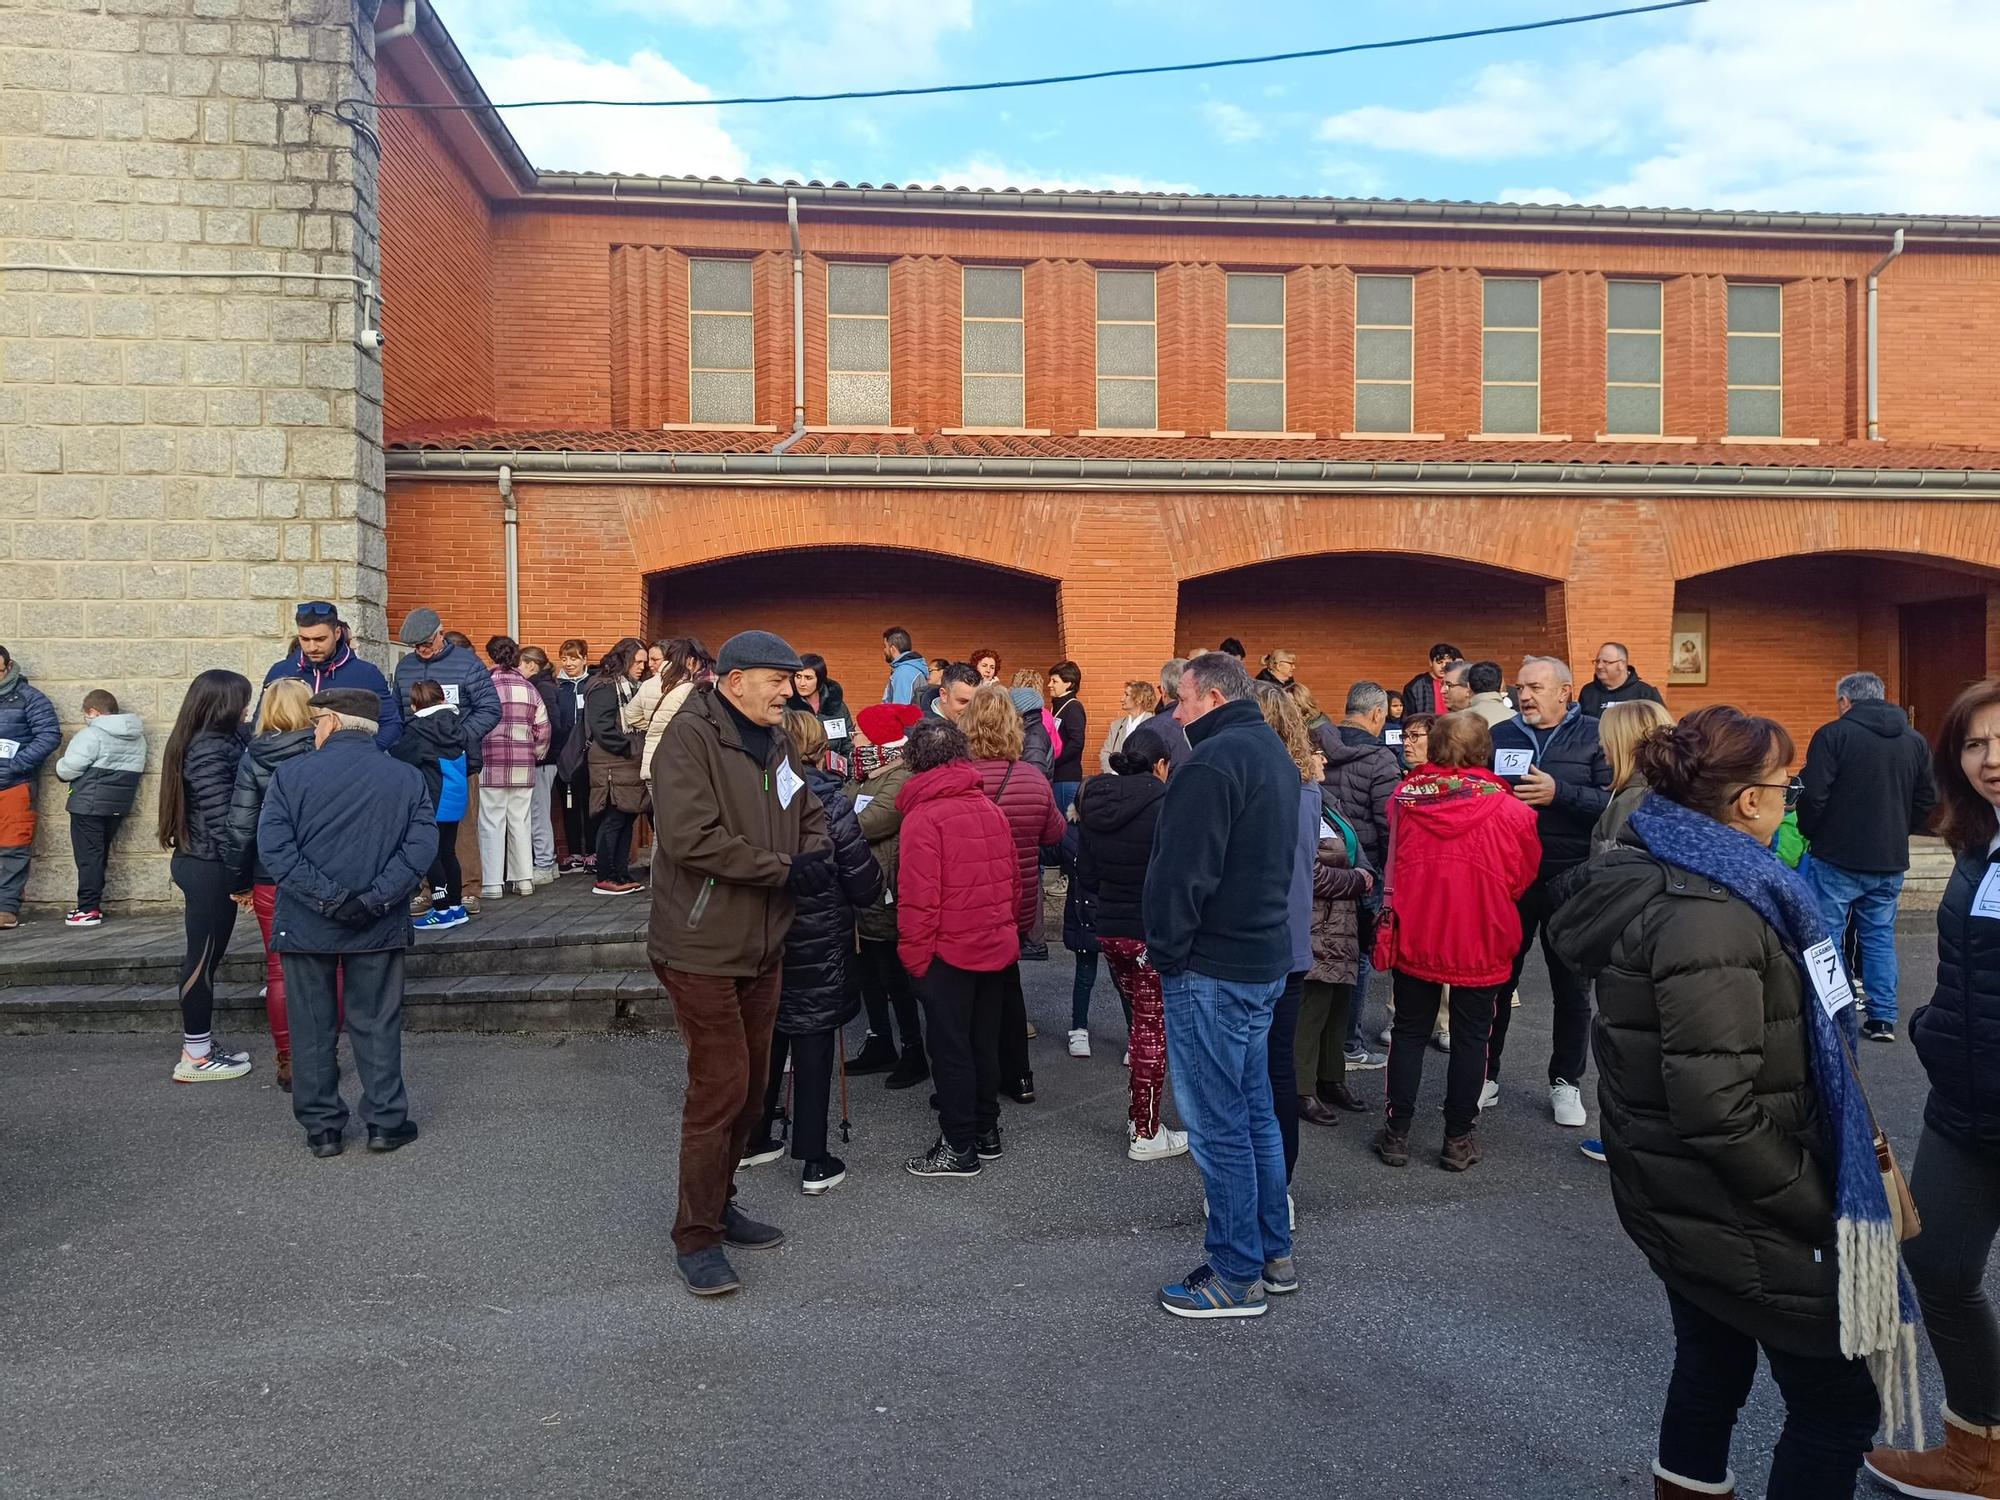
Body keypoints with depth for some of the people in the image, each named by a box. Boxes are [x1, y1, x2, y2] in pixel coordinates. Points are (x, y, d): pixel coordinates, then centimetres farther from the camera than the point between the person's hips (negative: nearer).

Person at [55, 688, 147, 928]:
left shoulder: (91, 734, -15)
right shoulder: (137, 736, 11)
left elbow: (67, 770, -15)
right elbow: (137, 770, 17)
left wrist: (60, 762, 6)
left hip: (90, 804, -8)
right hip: (119, 804, 8)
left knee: (88, 856, -2)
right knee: (100, 854, 16)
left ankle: (89, 910, -2)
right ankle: (94, 903, 19)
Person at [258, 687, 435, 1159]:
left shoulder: (291, 774, -5)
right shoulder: (407, 778, -1)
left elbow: (273, 847, -14)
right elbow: (421, 847, -9)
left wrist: (325, 898, -15)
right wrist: (374, 899, -13)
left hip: (305, 925, -1)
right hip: (378, 928, 1)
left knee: (312, 1029, 11)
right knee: (377, 1026, 10)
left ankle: (322, 1128, 18)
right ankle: (386, 1122, 14)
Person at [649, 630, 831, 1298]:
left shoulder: (776, 742, 11)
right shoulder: (691, 736, -15)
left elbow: (810, 817, 20)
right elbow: (691, 837, -26)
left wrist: (818, 859, -3)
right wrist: (784, 869, -22)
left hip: (761, 945, 8)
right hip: (702, 947, -8)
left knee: (750, 1085, 16)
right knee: (720, 1086, -5)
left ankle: (718, 1204, 34)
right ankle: (695, 1237, 9)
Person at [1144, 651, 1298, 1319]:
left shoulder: (1211, 762, -18)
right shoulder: (1274, 752, 13)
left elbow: (1181, 871, -22)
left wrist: (1166, 951, -10)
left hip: (1212, 969, -10)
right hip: (1265, 957, 10)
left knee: (1218, 1125, 0)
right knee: (1254, 1109, 18)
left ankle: (1237, 1276, 9)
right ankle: (1274, 1252, 29)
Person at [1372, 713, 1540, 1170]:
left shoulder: (1406, 796, -5)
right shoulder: (1508, 807, -10)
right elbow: (1523, 875, 1)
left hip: (1415, 934, 2)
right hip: (1480, 939, -1)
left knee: (1409, 1032, 13)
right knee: (1470, 1037, 11)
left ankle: (1397, 1133, 18)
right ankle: (1459, 1139, 18)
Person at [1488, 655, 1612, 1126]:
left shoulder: (1595, 737, -2)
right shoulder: (1500, 735, 6)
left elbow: (1614, 802, -12)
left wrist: (1559, 793, -22)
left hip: (1569, 880, -2)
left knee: (1572, 986, 11)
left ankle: (1566, 1082, 26)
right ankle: (1486, 1075, 22)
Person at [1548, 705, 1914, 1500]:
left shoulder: (1659, 879, 3)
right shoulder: (1707, 917, -27)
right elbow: (1719, 1111, -30)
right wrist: (1819, 1207, -17)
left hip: (1681, 1195, 9)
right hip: (1731, 1210, -9)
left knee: (1715, 1363, 24)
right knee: (1839, 1400, 8)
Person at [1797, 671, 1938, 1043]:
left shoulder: (1834, 734, -11)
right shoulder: (1915, 741, 7)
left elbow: (1813, 794, -14)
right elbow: (1927, 799, 12)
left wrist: (1810, 833, 2)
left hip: (1838, 858, -5)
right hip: (1890, 860, 5)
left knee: (1826, 936, 4)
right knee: (1880, 937, 13)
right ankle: (1883, 1018, 14)